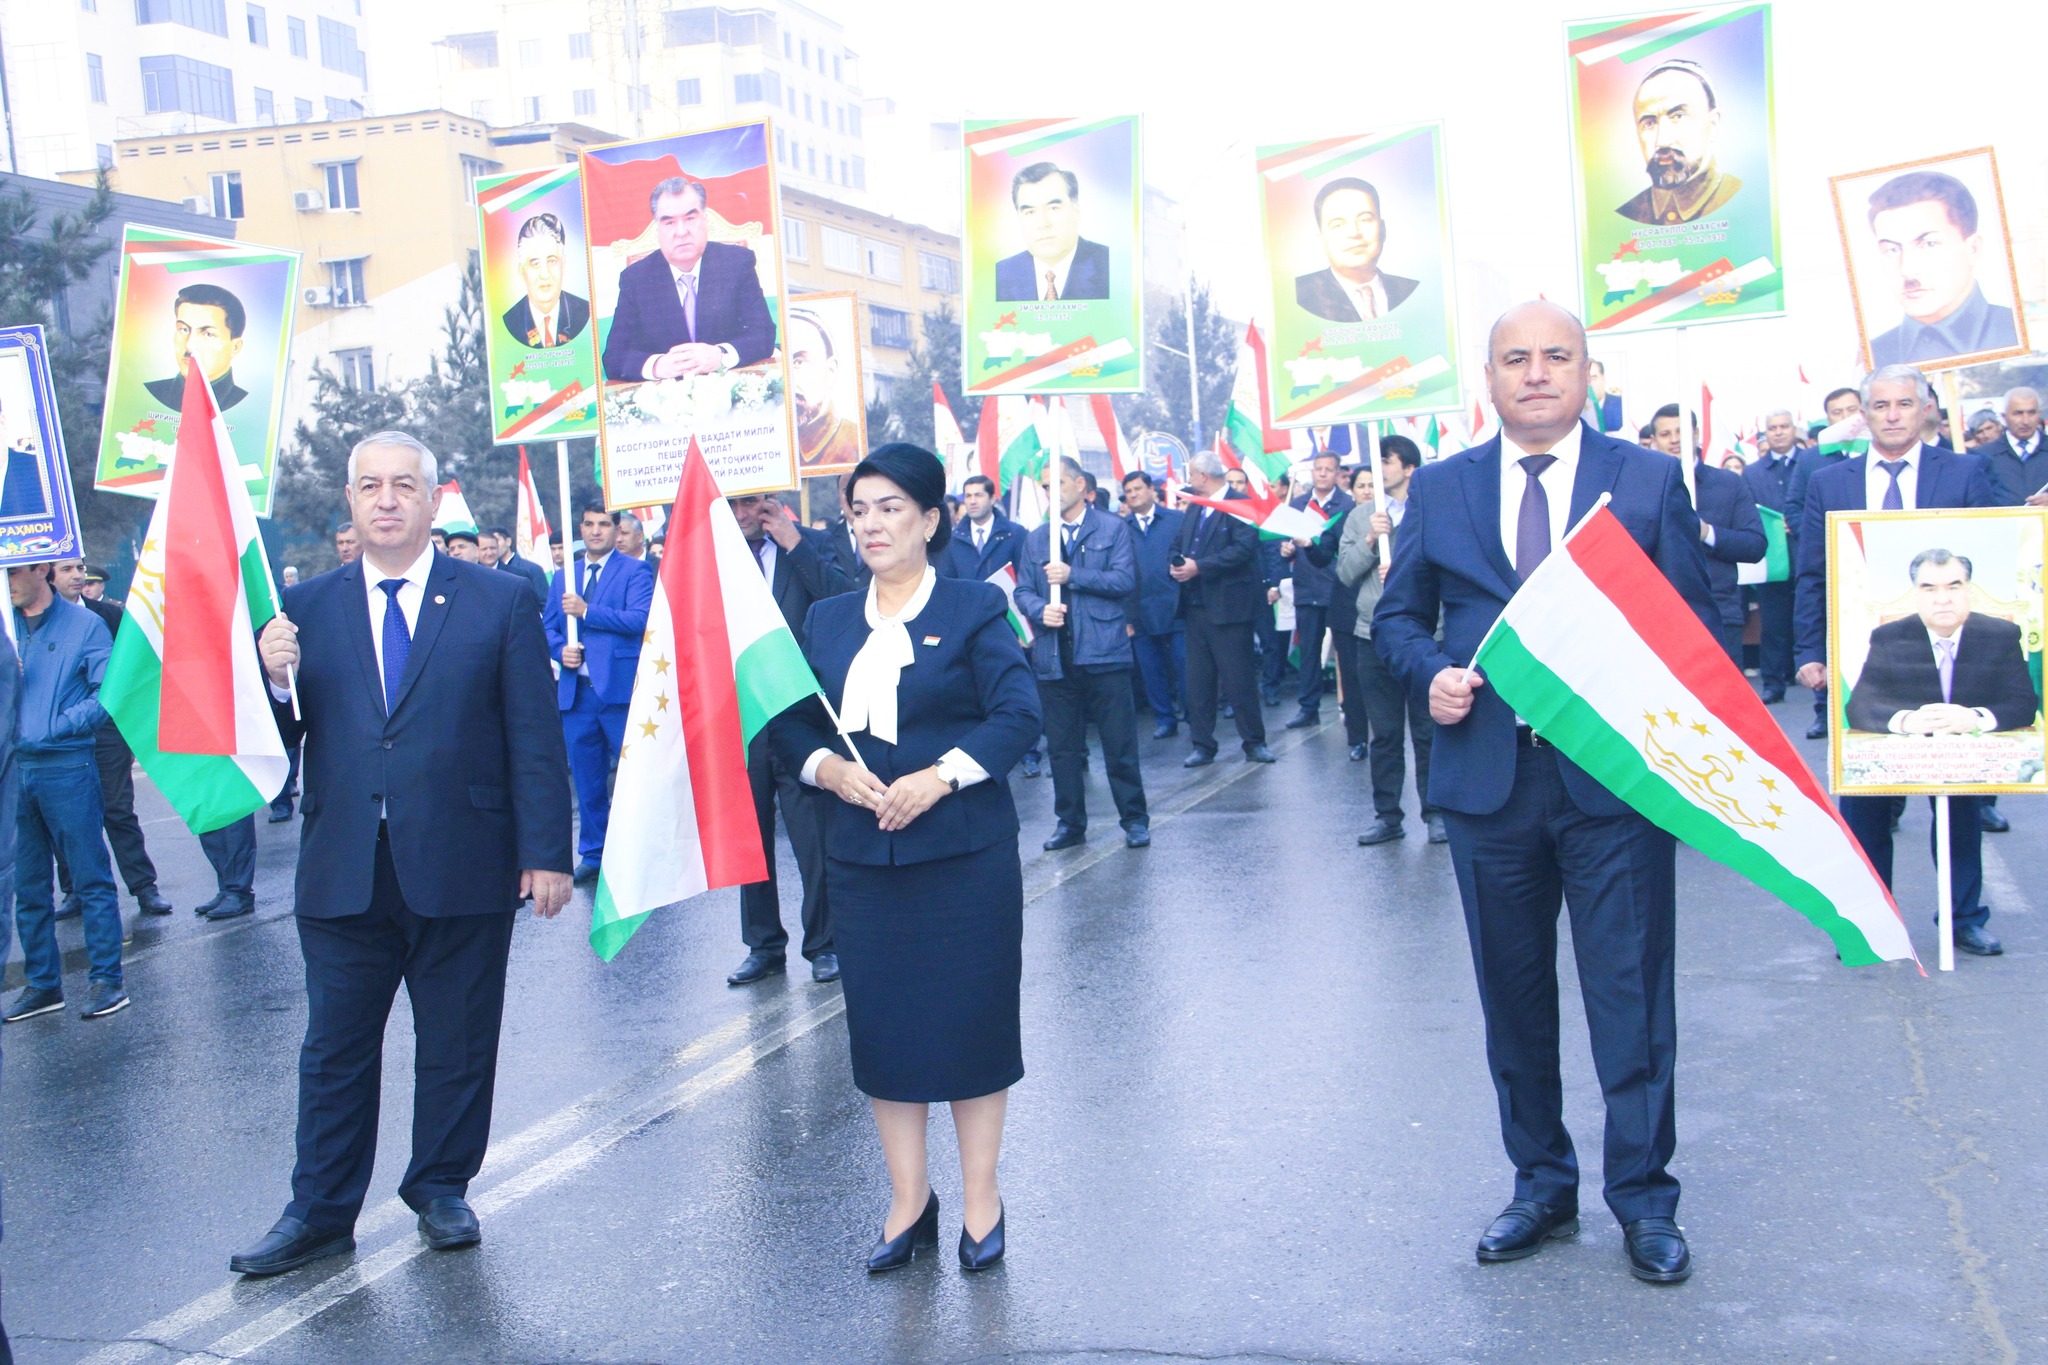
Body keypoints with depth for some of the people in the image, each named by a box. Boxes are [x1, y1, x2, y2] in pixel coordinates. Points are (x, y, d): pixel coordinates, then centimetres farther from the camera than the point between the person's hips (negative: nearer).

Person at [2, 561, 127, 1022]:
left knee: (91, 879, -1)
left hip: (67, 770, -5)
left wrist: (58, 725, -16)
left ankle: (106, 980, 4)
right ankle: (42, 984, 19)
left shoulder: (83, 625, -1)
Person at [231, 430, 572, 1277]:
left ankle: (441, 1191, 29)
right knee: (335, 1049, 11)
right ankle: (320, 1213, 23)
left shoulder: (500, 602, 0)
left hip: (462, 872, -1)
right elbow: (285, 737, 4)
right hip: (342, 876, 2)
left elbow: (535, 740, -2)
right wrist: (276, 679, -17)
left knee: (456, 1045, 11)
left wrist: (546, 854, -7)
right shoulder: (307, 607, 7)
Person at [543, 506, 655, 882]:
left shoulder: (635, 572, 0)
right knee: (587, 780, 11)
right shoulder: (563, 577, 16)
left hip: (621, 689, -5)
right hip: (576, 692, 5)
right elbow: (547, 628, 15)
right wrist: (561, 650, -6)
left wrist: (587, 611, -19)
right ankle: (593, 855, 21)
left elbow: (640, 619, -15)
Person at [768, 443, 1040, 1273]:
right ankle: (908, 1204, 21)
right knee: (881, 1028, 7)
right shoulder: (828, 621, 12)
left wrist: (940, 776, -20)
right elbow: (791, 723, 9)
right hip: (861, 855, 4)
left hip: (964, 853, -4)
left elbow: (1018, 715, -9)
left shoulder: (974, 609, -1)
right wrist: (827, 767, -12)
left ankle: (981, 1202, 19)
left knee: (971, 1019, 4)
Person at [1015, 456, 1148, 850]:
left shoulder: (1113, 529, 2)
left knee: (1120, 743, 1)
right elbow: (1023, 591, 10)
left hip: (1104, 653, -3)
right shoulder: (1036, 538, 13)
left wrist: (1073, 575, -16)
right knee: (1061, 746, 9)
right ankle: (1069, 823, 19)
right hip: (1053, 658, 4)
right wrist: (1040, 610, -11)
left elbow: (1125, 580, -8)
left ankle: (1134, 820, 12)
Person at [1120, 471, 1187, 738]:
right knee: (1151, 672, 8)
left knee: (1185, 666, 0)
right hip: (1140, 612, 2)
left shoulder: (1178, 519, 4)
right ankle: (1164, 719, 18)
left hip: (1175, 608, -2)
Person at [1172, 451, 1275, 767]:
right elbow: (1179, 545, 15)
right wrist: (1176, 566, -8)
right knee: (1198, 681, 9)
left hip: (1228, 607, -7)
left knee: (1238, 678, -2)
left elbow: (1243, 549, -20)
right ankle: (1203, 746, 15)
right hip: (1195, 607, 8)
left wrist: (1199, 567, -22)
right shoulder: (1195, 508, 15)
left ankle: (1254, 742, 9)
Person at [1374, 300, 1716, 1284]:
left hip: (1618, 778, -2)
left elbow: (1695, 623, 3)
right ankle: (1542, 1185, 29)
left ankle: (1644, 1201, 19)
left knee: (1632, 996, 3)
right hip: (1488, 778, 2)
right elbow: (1398, 616, 13)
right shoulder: (1439, 490, 8)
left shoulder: (1649, 480, 3)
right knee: (1513, 997, 12)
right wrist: (1433, 673, -8)